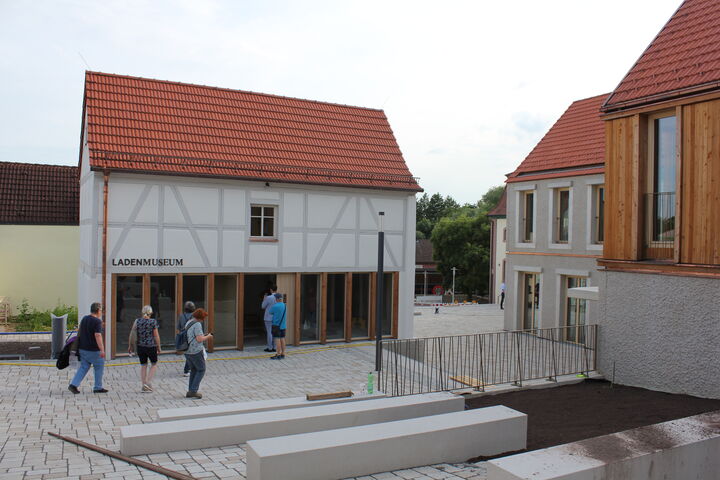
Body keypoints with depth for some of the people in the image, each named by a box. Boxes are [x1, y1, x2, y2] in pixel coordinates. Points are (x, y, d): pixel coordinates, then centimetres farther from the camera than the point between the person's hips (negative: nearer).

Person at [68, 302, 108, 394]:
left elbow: (79, 331, 22)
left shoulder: (84, 318, 9)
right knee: (99, 367, 7)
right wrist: (102, 350, -27)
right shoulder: (97, 321, -17)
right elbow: (98, 336, -25)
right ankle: (98, 387, 12)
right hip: (93, 350, -7)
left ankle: (73, 385, 2)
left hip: (82, 348, 7)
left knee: (83, 367, 14)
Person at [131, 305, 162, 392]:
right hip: (151, 346, -3)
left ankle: (144, 387, 16)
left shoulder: (137, 321, -1)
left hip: (140, 347, 3)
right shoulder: (153, 321, -8)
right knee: (154, 364, 14)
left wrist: (130, 346, 13)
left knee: (143, 365, 13)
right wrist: (159, 347, 1)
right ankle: (148, 382, 2)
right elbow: (156, 336, -8)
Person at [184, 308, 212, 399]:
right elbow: (199, 339, -20)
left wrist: (203, 336, 18)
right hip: (196, 351, -8)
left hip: (187, 351, 8)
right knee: (201, 370, 4)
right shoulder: (197, 324, -14)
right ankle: (193, 390, -1)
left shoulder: (188, 323, 14)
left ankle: (190, 391, 18)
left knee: (194, 370, 18)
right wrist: (207, 336, -3)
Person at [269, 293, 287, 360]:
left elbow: (270, 312, 1)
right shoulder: (284, 306, 5)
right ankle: (283, 354, 15)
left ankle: (278, 355, -2)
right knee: (282, 339, 10)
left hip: (276, 325, -7)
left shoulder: (275, 306, -17)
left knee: (277, 339, -3)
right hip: (283, 325, 7)